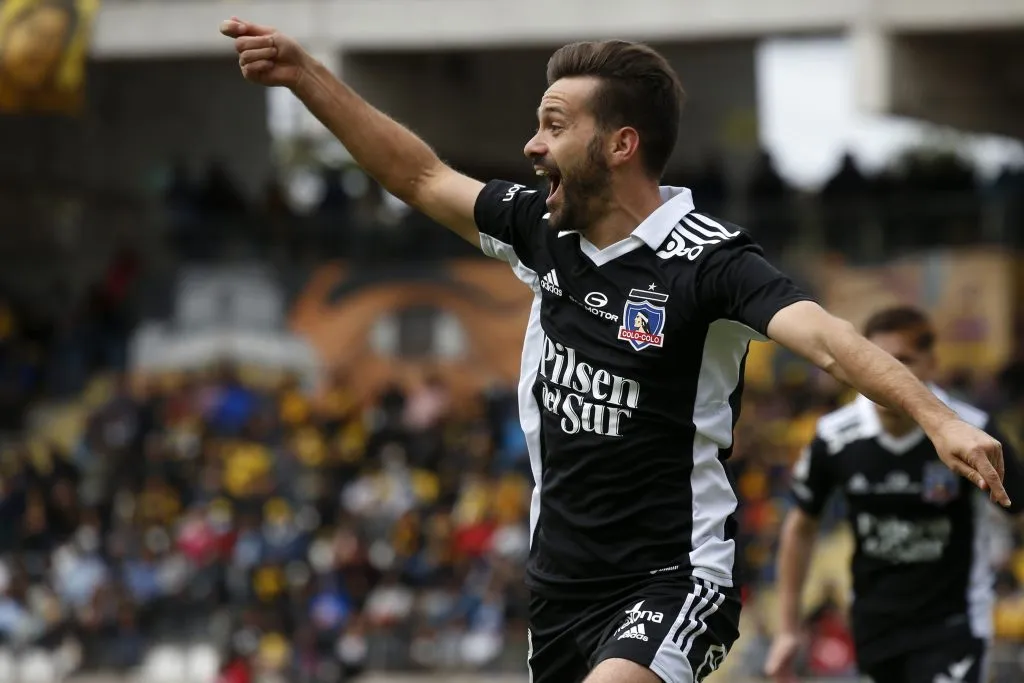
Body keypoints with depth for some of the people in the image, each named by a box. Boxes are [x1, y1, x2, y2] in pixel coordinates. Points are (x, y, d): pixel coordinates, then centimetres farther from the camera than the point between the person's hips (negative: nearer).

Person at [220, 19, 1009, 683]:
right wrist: (304, 74, 14)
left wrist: (939, 418, -46)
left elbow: (825, 337, -31)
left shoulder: (706, 260, -17)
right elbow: (421, 177, 16)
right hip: (560, 584, 7)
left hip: (672, 580, -7)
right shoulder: (544, 231, 3)